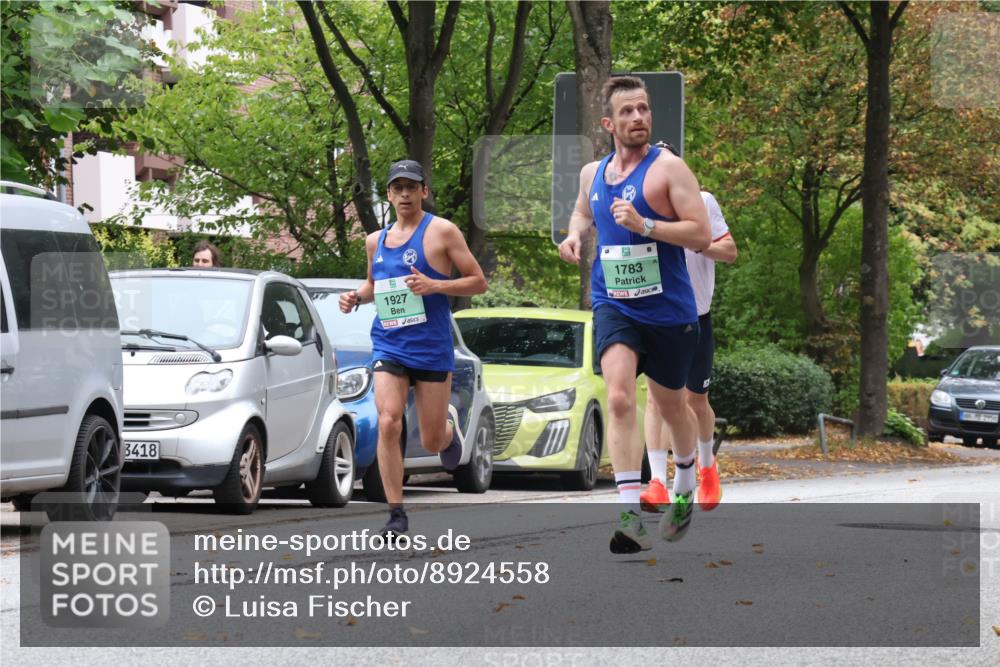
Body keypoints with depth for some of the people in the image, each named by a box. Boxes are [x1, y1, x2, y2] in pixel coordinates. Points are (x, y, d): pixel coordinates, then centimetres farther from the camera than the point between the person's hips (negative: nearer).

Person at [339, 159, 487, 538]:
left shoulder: (442, 232, -3)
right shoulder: (376, 241, 11)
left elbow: (478, 282, -4)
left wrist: (434, 285, -19)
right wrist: (357, 296, 5)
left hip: (432, 349, -3)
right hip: (389, 347, 3)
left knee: (432, 442, 5)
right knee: (388, 424, -18)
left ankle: (449, 423, 44)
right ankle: (396, 514, -11)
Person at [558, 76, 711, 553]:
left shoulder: (668, 168, -9)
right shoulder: (592, 173, 8)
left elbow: (701, 234, -15)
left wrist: (645, 225, -26)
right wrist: (575, 234, 7)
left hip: (668, 310, -2)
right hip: (614, 306, 2)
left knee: (671, 406, 15)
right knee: (619, 399, -19)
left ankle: (685, 487, 45)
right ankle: (631, 516, -26)